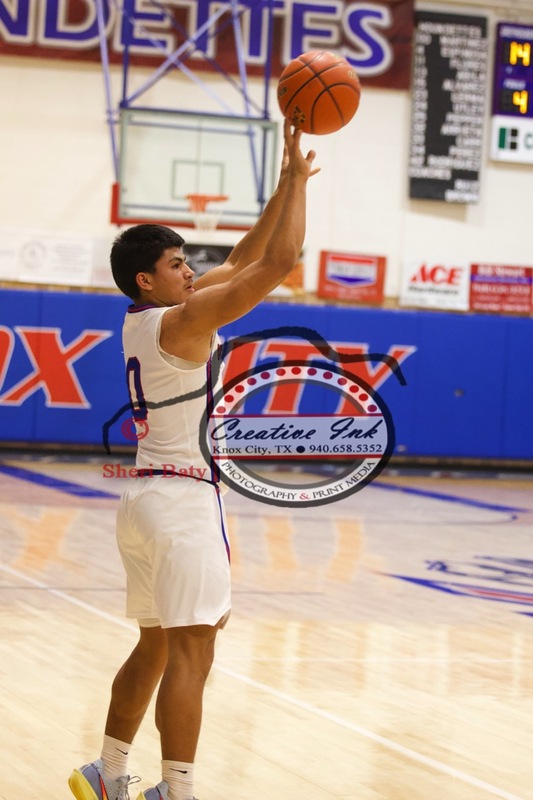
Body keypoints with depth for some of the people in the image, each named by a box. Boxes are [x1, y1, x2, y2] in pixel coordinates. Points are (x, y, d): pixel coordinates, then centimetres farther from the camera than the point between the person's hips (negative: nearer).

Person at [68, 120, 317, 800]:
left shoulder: (145, 319, 11)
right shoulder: (182, 321, -14)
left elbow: (242, 260, 18)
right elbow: (277, 262, -17)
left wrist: (285, 185, 14)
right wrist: (297, 176, -8)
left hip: (149, 495, 10)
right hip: (183, 498, -10)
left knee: (155, 648, 17)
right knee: (191, 653, -9)